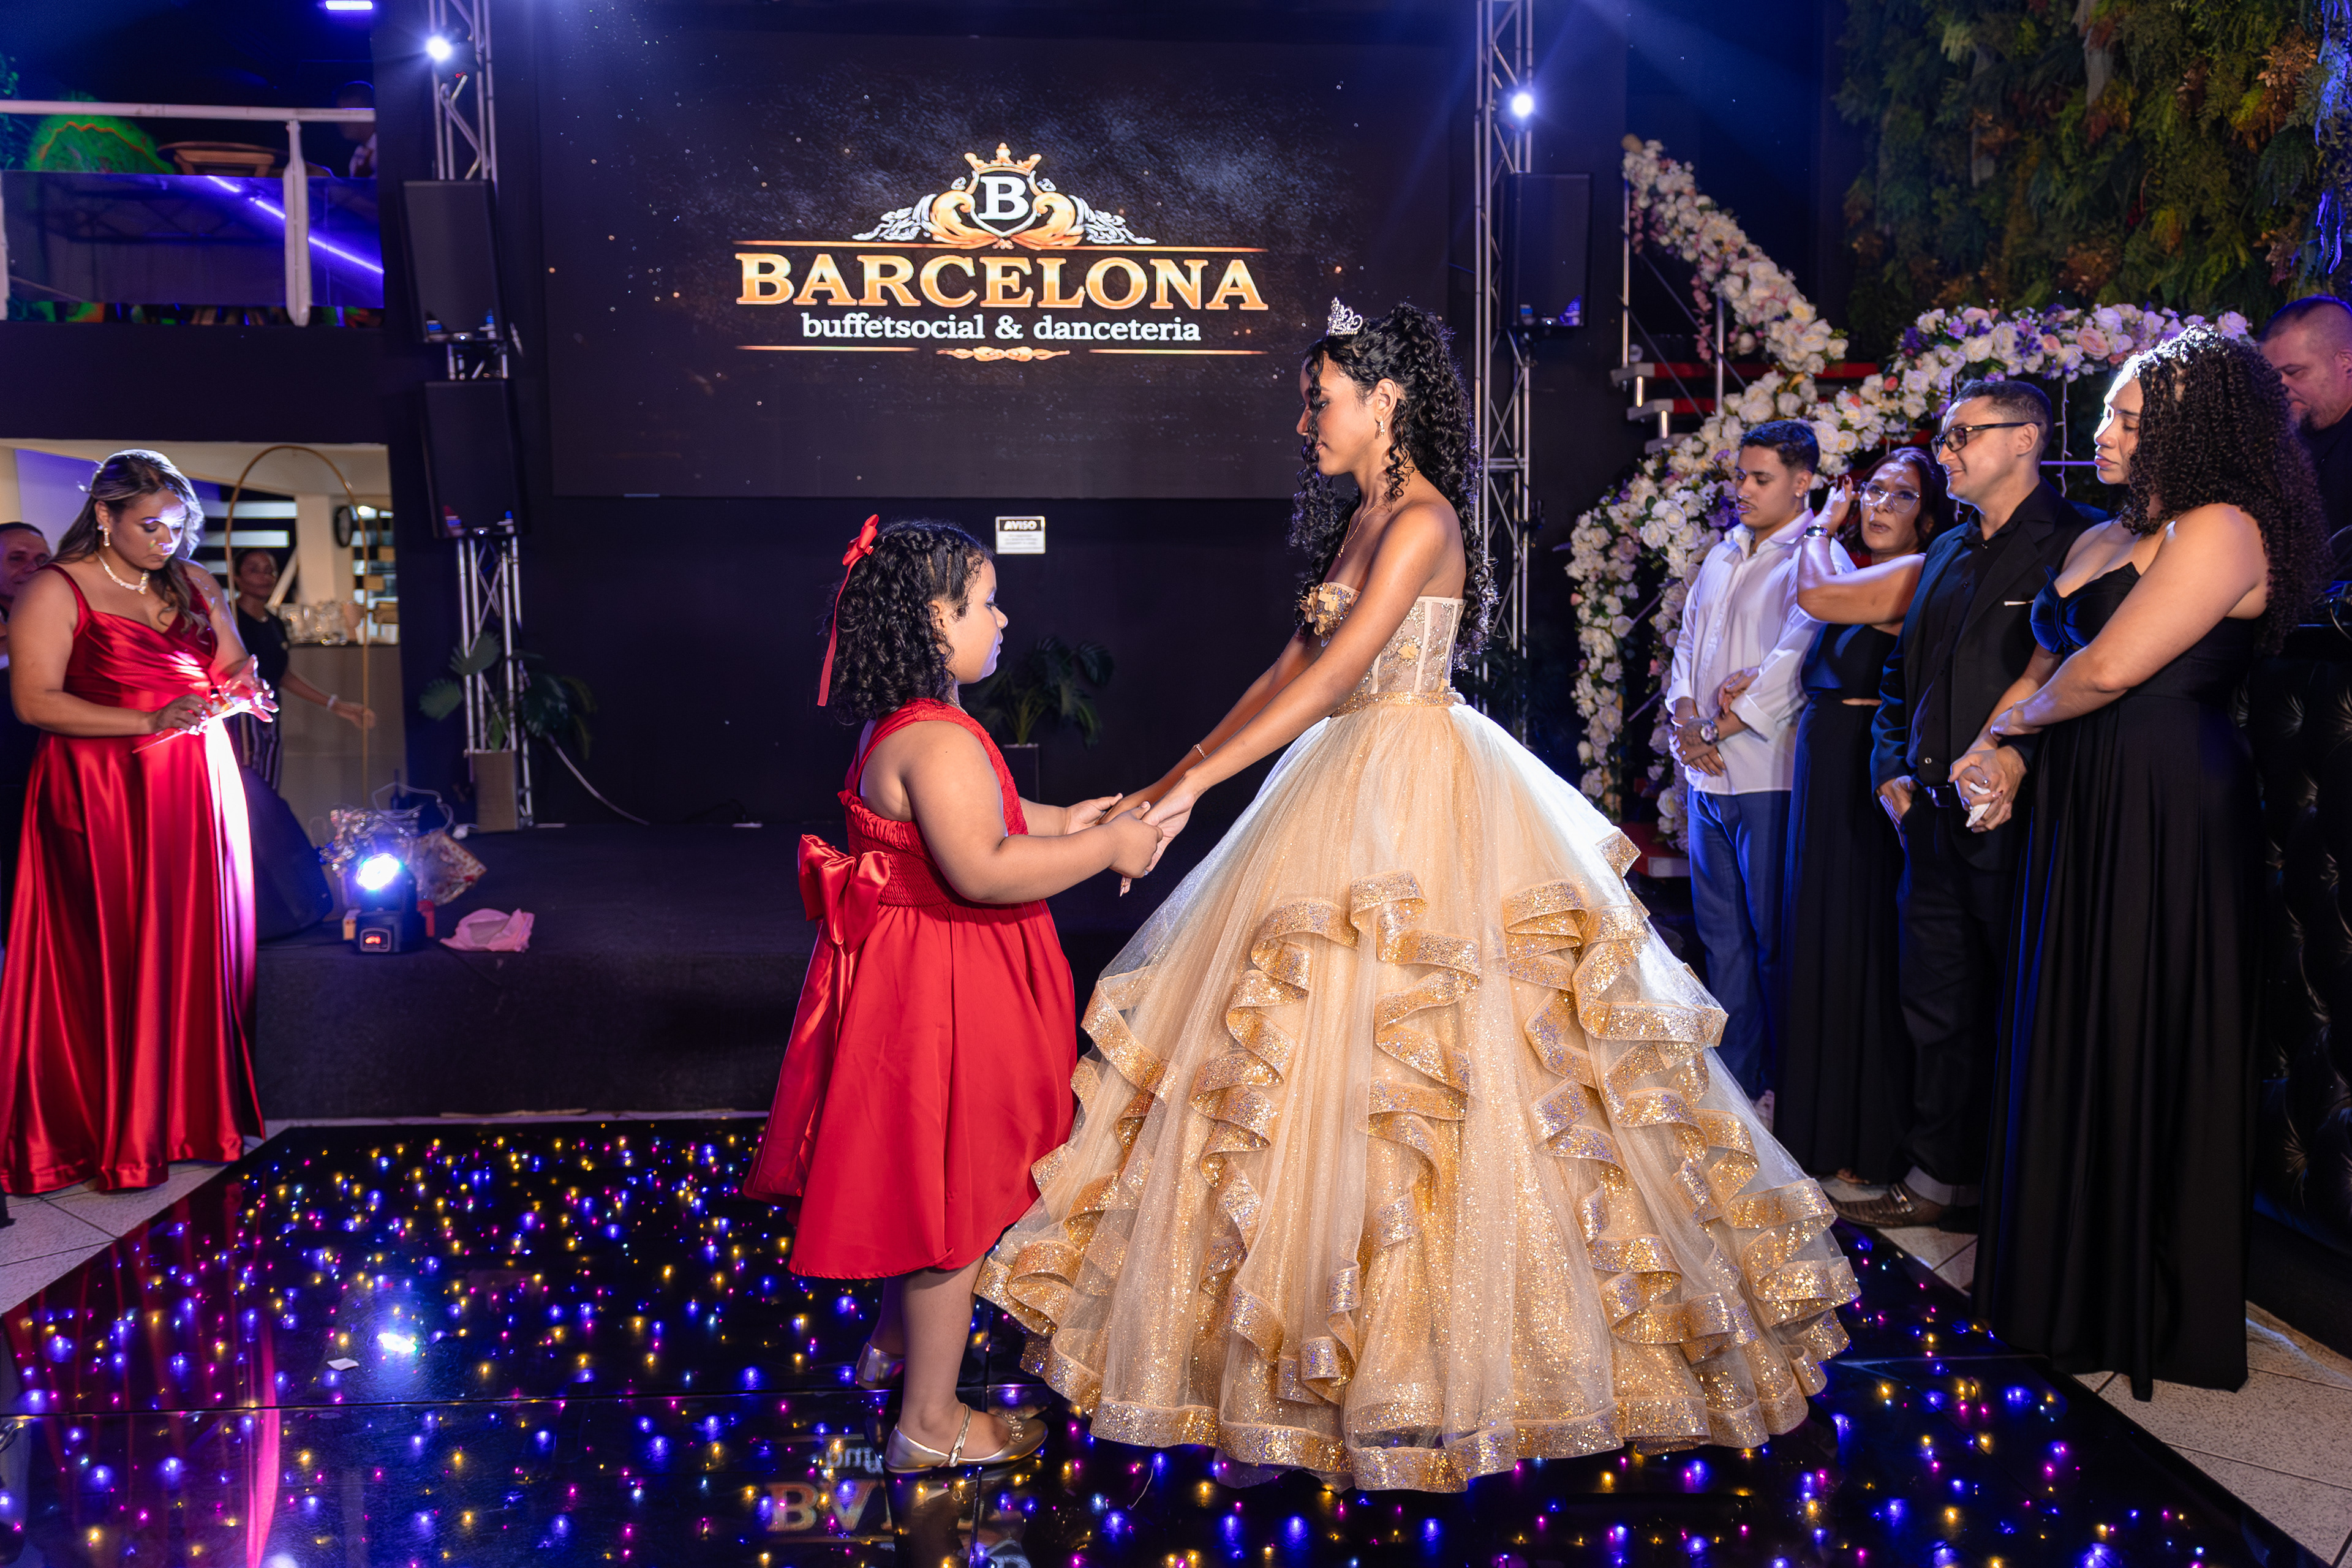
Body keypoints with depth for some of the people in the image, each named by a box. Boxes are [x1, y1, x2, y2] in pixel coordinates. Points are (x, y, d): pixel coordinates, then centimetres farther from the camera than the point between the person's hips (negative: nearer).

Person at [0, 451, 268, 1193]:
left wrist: (240, 687, -10)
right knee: (115, 959, -2)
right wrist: (150, 721, -20)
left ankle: (199, 1111, 17)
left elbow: (235, 670, 15)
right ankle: (116, 1135, 7)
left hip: (199, 790, 5)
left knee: (203, 951, 6)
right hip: (102, 797, -5)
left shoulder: (193, 586, 12)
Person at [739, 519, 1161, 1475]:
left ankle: (897, 1341, 44)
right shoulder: (938, 739, -26)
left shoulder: (901, 727, 8)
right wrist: (1105, 849, -25)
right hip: (940, 996, -11)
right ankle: (929, 1422, 16)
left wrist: (1060, 821, 15)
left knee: (924, 1182, 26)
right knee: (949, 1192, 2)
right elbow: (981, 870, -35)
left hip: (912, 978, 11)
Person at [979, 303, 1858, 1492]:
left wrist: (1196, 784, -22)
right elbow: (1291, 668, 14)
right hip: (1352, 790, 9)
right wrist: (1172, 779, 10)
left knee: (1396, 1052, -6)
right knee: (1326, 1043, 10)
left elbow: (1333, 676, -21)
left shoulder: (1420, 520, -12)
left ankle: (1426, 1373, 6)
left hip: (1417, 799, -9)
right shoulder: (1359, 517, 15)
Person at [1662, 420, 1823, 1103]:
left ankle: (1783, 1090, 12)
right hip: (1707, 778, 7)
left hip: (1771, 778, -7)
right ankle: (1732, 1080, 23)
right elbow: (1687, 645, 17)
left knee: (1774, 940, 0)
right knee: (1722, 936, 13)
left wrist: (1716, 730, -11)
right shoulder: (1721, 556, 17)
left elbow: (1792, 669, -17)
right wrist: (1685, 721, -1)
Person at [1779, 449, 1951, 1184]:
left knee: (1862, 947, -2)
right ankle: (1825, 1128, 27)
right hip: (1825, 776, 9)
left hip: (1870, 783, -9)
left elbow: (1815, 594, -20)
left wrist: (1822, 527, -3)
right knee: (1822, 939, 14)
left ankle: (1871, 1144, 10)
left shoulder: (1917, 574, -11)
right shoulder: (1860, 577, 16)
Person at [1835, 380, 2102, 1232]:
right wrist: (1891, 769, 11)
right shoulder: (1946, 552, 16)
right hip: (1934, 820, 7)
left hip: (2020, 818, -7)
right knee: (1939, 1009, 14)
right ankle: (1940, 1178, 25)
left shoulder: (2080, 542, -9)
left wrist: (2016, 764, -18)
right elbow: (1902, 671, 22)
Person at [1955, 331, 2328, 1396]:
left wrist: (2018, 720, -3)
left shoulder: (2220, 529, -13)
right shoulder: (2102, 539, 15)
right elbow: (2043, 664, 19)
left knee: (2148, 1055, 1)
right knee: (2075, 1047, 13)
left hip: (2169, 825, -8)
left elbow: (2109, 669, -21)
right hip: (2083, 819, 8)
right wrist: (1993, 749, 2)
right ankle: (2077, 1283, 27)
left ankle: (2155, 1315, 17)